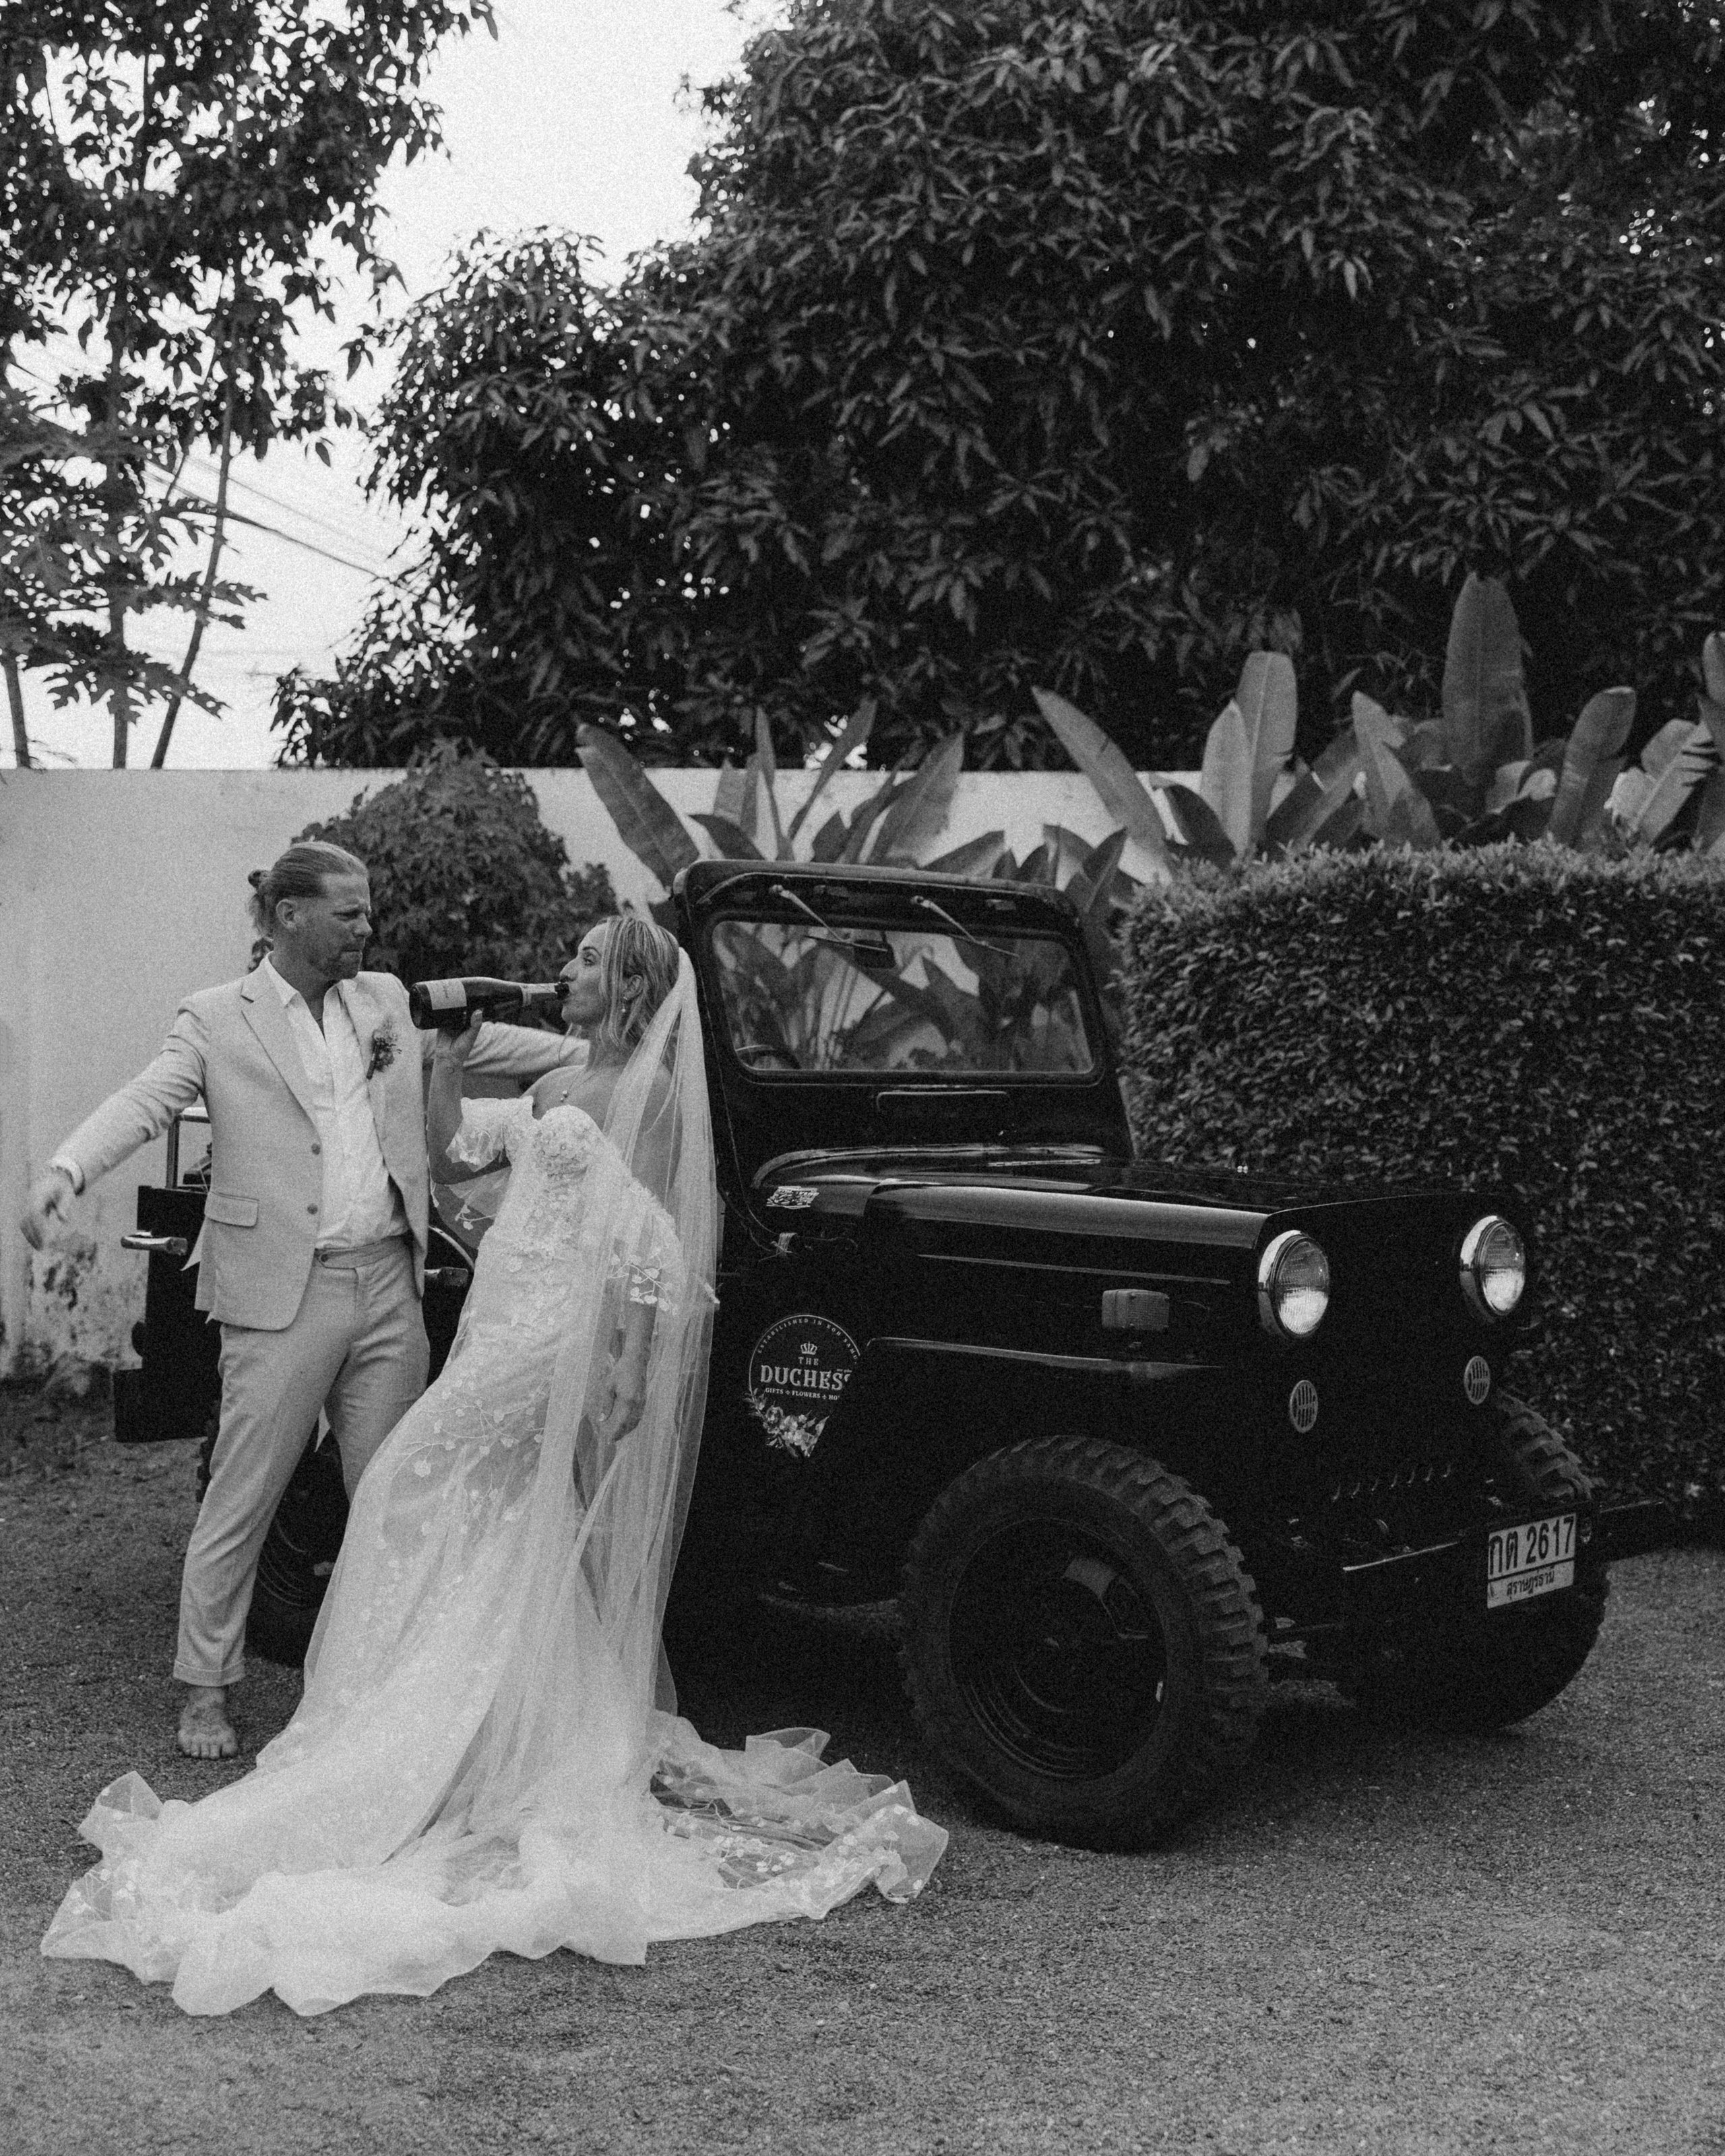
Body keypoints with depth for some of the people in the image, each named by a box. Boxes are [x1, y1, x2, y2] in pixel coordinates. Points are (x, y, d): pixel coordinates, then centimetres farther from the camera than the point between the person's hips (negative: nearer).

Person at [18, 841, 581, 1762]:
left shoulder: (386, 1001, 14)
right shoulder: (217, 1019, -1)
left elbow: (483, 1043, 24)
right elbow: (143, 1102, -13)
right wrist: (63, 1171, -30)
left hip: (388, 1283, 5)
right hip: (283, 1295, -5)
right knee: (240, 1501, 1)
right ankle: (206, 1688, 13)